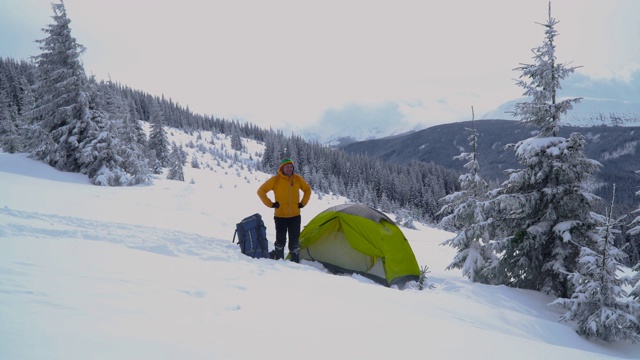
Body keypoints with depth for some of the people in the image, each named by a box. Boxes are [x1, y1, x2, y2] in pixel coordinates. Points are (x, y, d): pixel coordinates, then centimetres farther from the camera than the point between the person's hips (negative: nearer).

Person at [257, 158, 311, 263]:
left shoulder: (297, 178, 1)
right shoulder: (275, 179, -9)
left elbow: (307, 190, 17)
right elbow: (261, 191, -5)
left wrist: (303, 203, 6)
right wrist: (271, 204, -9)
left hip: (295, 216, 3)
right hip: (280, 216, -3)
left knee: (294, 241, 6)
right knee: (280, 240, 1)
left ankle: (295, 261, 15)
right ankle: (278, 260, 15)